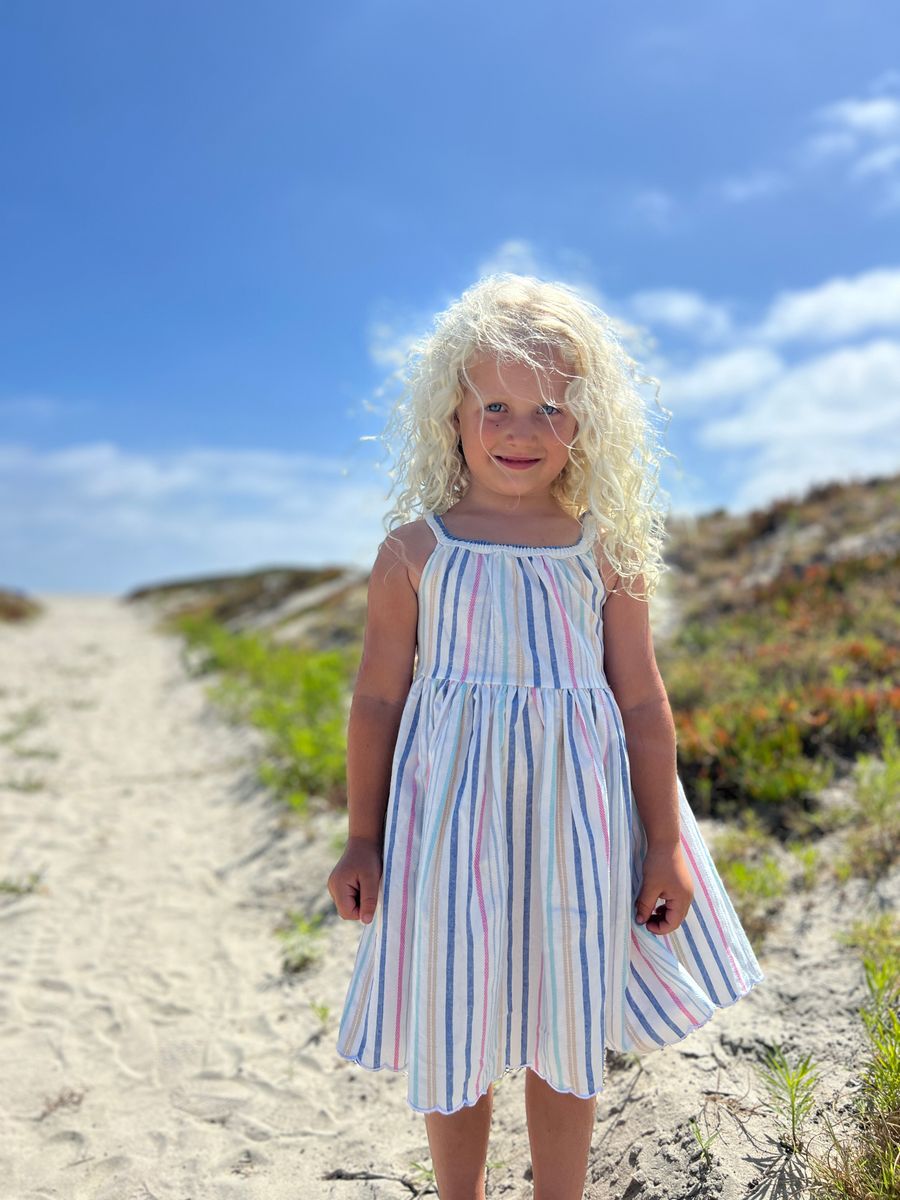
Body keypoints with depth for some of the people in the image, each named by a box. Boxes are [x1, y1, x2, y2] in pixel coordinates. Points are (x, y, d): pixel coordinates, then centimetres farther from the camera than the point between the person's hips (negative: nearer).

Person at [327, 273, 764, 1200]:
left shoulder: (605, 553, 0)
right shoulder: (414, 551, -3)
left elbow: (643, 704, 3)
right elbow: (377, 701, 1)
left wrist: (664, 846, 4)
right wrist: (362, 841, 3)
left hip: (573, 818, 1)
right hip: (449, 817, 0)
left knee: (565, 1035, 15)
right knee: (451, 1035, 14)